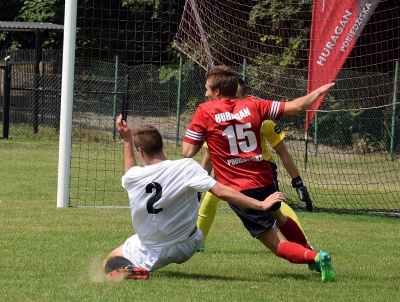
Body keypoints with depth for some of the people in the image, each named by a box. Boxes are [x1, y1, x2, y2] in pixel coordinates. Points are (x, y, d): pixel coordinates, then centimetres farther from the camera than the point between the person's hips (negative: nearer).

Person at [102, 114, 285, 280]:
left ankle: (128, 270, -14)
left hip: (149, 255, -2)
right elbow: (222, 192, -28)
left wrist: (127, 139, 19)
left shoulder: (132, 177, -13)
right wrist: (261, 205, -24)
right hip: (187, 249, 2)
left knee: (110, 263, 19)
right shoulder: (186, 168, -22)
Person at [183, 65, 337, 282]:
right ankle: (310, 252, 47)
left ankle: (315, 257, -26)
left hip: (238, 189, -5)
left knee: (280, 246, -2)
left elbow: (187, 152, -7)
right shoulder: (252, 106, 4)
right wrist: (318, 92, 23)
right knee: (278, 217, 38)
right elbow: (294, 108, 5)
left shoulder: (204, 112, -5)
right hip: (265, 181, 5)